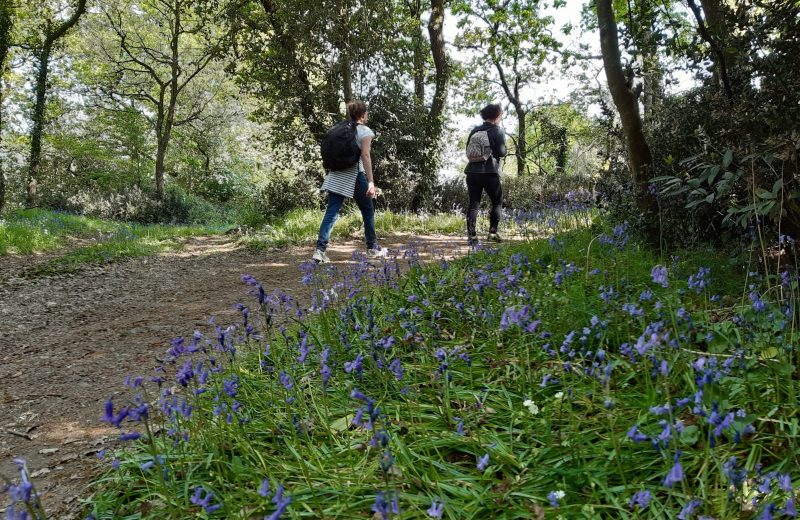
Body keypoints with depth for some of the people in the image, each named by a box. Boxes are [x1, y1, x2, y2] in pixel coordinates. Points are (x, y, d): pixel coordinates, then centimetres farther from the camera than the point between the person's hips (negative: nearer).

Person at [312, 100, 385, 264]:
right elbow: (365, 155, -13)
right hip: (355, 176, -5)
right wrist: (371, 181, -15)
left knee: (331, 213, -2)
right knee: (368, 211, 13)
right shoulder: (365, 131, -2)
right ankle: (372, 248, 23)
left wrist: (329, 173, 23)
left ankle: (320, 250, -15)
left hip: (336, 176, 5)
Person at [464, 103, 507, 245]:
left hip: (473, 171, 4)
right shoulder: (497, 131, -3)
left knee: (473, 203, 4)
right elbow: (501, 152, -11)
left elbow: (468, 149, 13)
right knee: (497, 202, 11)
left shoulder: (475, 130, 11)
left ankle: (471, 235, -2)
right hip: (490, 172, -4)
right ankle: (493, 232, 5)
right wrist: (506, 151, 9)